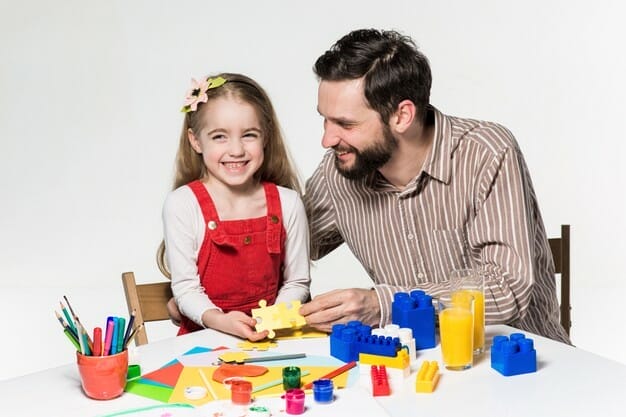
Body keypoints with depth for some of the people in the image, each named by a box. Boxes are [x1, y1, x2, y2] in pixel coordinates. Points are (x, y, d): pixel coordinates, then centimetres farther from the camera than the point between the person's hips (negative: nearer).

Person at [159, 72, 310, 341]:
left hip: (271, 336, 2)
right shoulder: (181, 205, -7)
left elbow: (297, 282, 6)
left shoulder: (287, 203, 1)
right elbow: (185, 288, -7)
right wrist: (218, 319, -26)